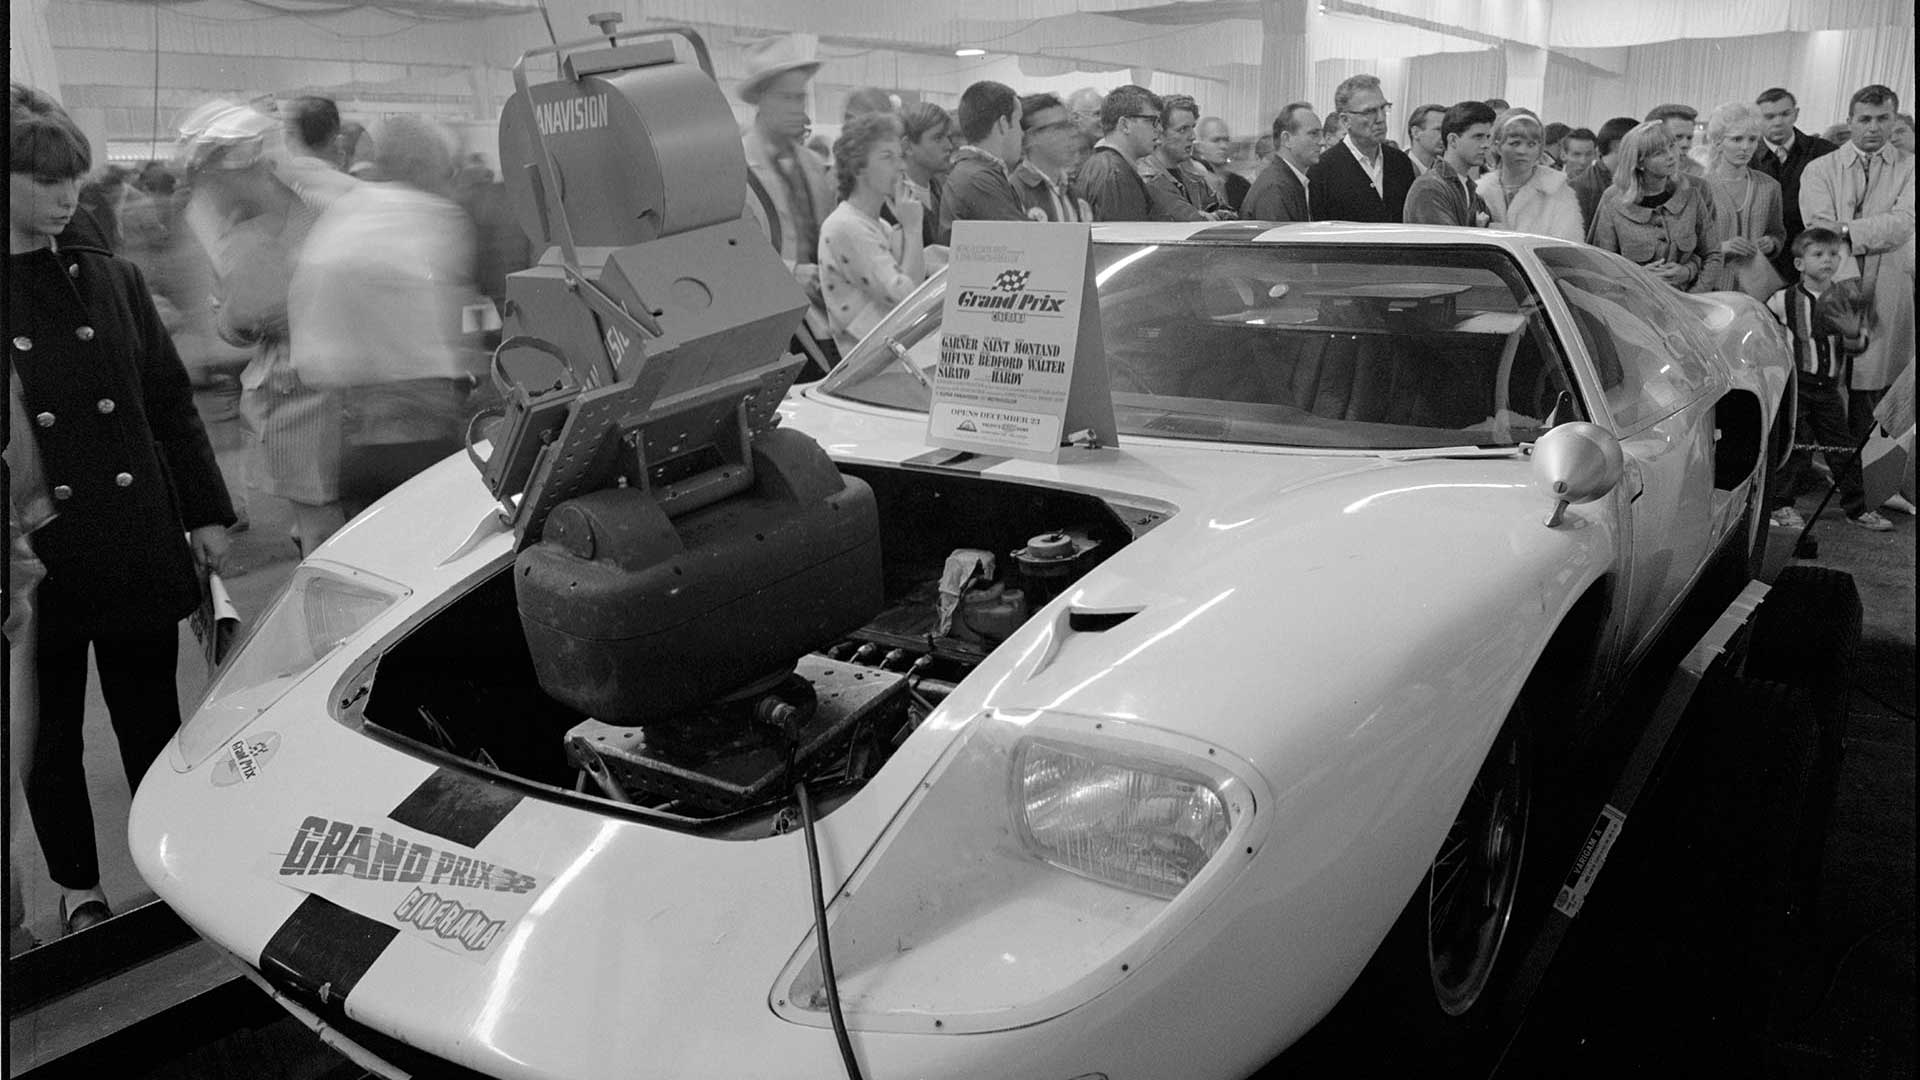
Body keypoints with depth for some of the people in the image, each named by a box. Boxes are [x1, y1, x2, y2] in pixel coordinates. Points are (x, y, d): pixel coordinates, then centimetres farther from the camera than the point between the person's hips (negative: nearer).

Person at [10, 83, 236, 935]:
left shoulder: (112, 280, 5)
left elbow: (171, 403, 8)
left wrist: (206, 513, 5)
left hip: (137, 552, 2)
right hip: (36, 566, -2)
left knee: (153, 727, 12)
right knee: (51, 738, 12)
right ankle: (79, 894, 29)